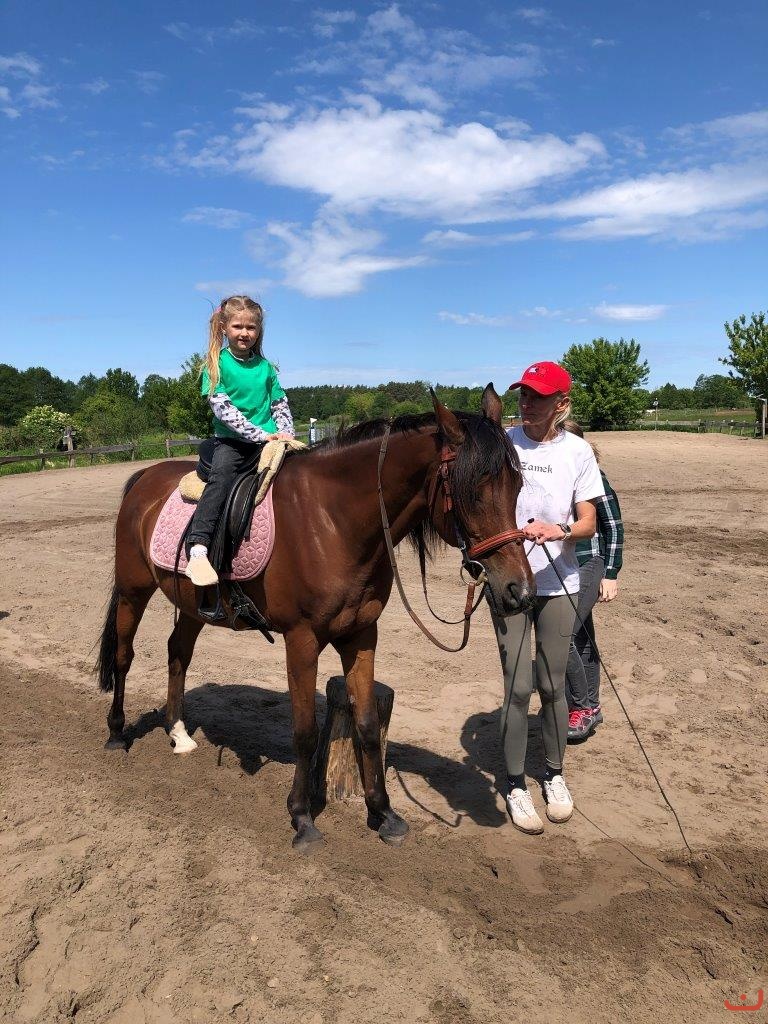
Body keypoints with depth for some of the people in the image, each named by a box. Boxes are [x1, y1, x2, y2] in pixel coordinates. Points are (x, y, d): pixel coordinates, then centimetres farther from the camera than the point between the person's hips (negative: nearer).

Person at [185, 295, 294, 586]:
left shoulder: (265, 366, 14)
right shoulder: (217, 364, 0)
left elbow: (280, 405, 17)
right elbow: (222, 407, -9)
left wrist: (285, 434, -3)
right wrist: (261, 434, -16)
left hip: (269, 441, 5)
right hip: (230, 441, -5)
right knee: (221, 476, -32)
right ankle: (197, 550, -43)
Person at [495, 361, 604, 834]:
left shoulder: (578, 451, -1)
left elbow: (589, 523, -3)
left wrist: (559, 531, -23)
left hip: (558, 583, 1)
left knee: (553, 685, 10)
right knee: (518, 687, 0)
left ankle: (555, 775, 32)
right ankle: (516, 786, 18)